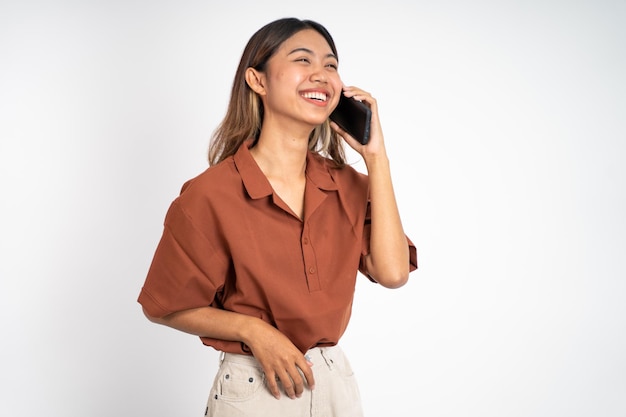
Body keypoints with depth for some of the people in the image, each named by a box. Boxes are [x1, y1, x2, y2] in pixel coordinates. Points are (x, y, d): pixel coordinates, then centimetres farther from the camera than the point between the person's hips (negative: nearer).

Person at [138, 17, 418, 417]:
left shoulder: (348, 185, -2)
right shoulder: (211, 195, -16)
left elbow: (393, 273, -15)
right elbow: (167, 306, -8)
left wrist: (375, 154, -13)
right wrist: (253, 330, -21)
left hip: (336, 380, 5)